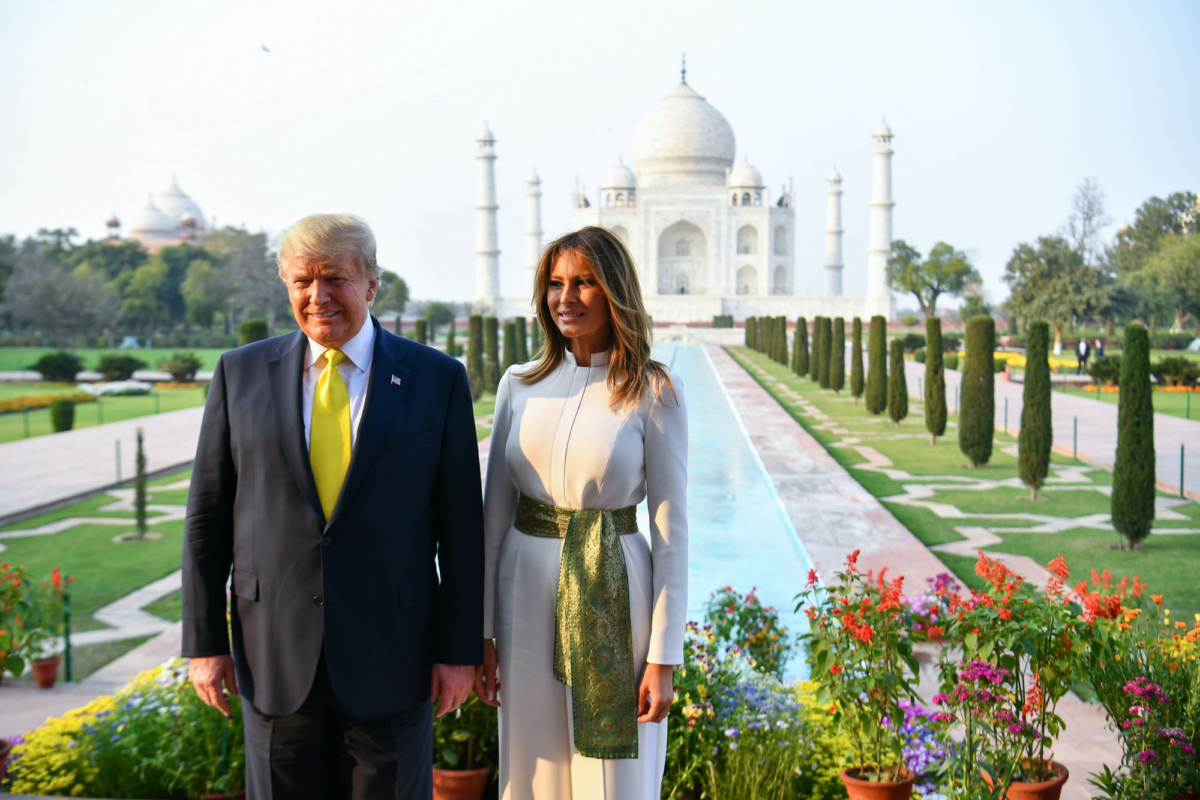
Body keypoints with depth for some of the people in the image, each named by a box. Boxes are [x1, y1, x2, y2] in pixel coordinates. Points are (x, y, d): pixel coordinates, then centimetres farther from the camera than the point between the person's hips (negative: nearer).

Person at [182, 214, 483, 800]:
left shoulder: (437, 379, -1)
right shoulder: (241, 374, 4)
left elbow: (461, 525, -1)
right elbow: (207, 516, 5)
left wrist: (460, 649, -3)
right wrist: (204, 641, 2)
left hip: (390, 655, -1)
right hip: (274, 654, 1)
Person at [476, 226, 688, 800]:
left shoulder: (654, 393, -7)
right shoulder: (520, 384, 4)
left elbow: (670, 530, -6)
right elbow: (494, 510, 7)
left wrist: (663, 657, -9)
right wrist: (478, 630, 5)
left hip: (613, 597, -3)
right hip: (526, 591, 3)